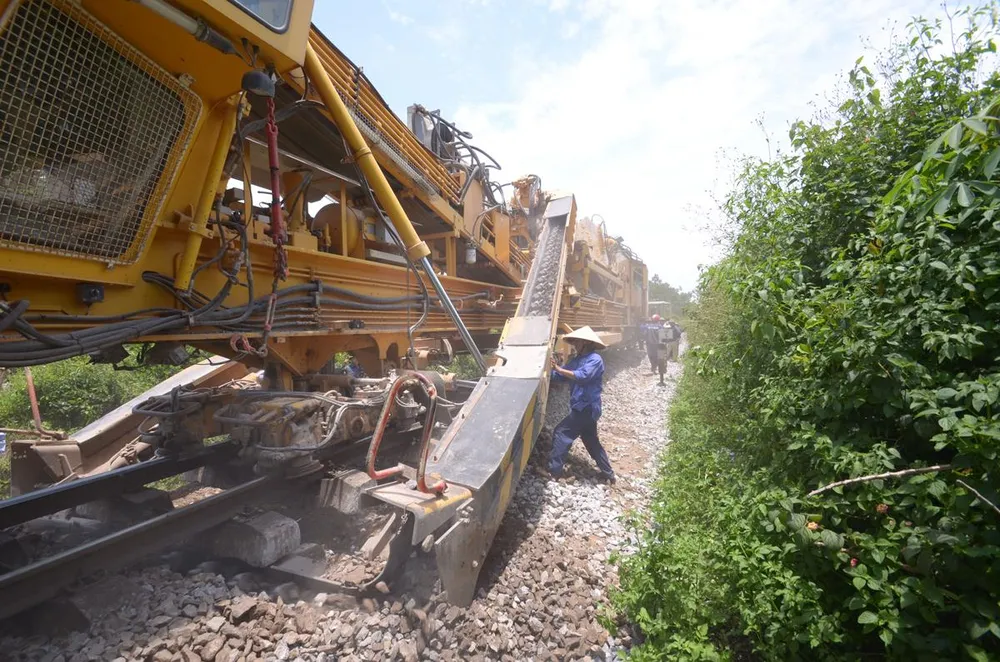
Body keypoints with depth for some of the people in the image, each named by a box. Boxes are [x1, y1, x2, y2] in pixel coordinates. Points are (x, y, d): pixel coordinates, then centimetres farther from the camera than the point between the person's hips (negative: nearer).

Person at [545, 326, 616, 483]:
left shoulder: (595, 359, -13)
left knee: (561, 433, -7)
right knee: (591, 441, 18)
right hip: (585, 407, 9)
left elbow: (582, 376, -28)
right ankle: (608, 473, 29)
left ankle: (554, 470, -1)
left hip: (586, 407, -9)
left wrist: (559, 368, -28)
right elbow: (559, 376, 10)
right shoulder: (577, 359, 12)